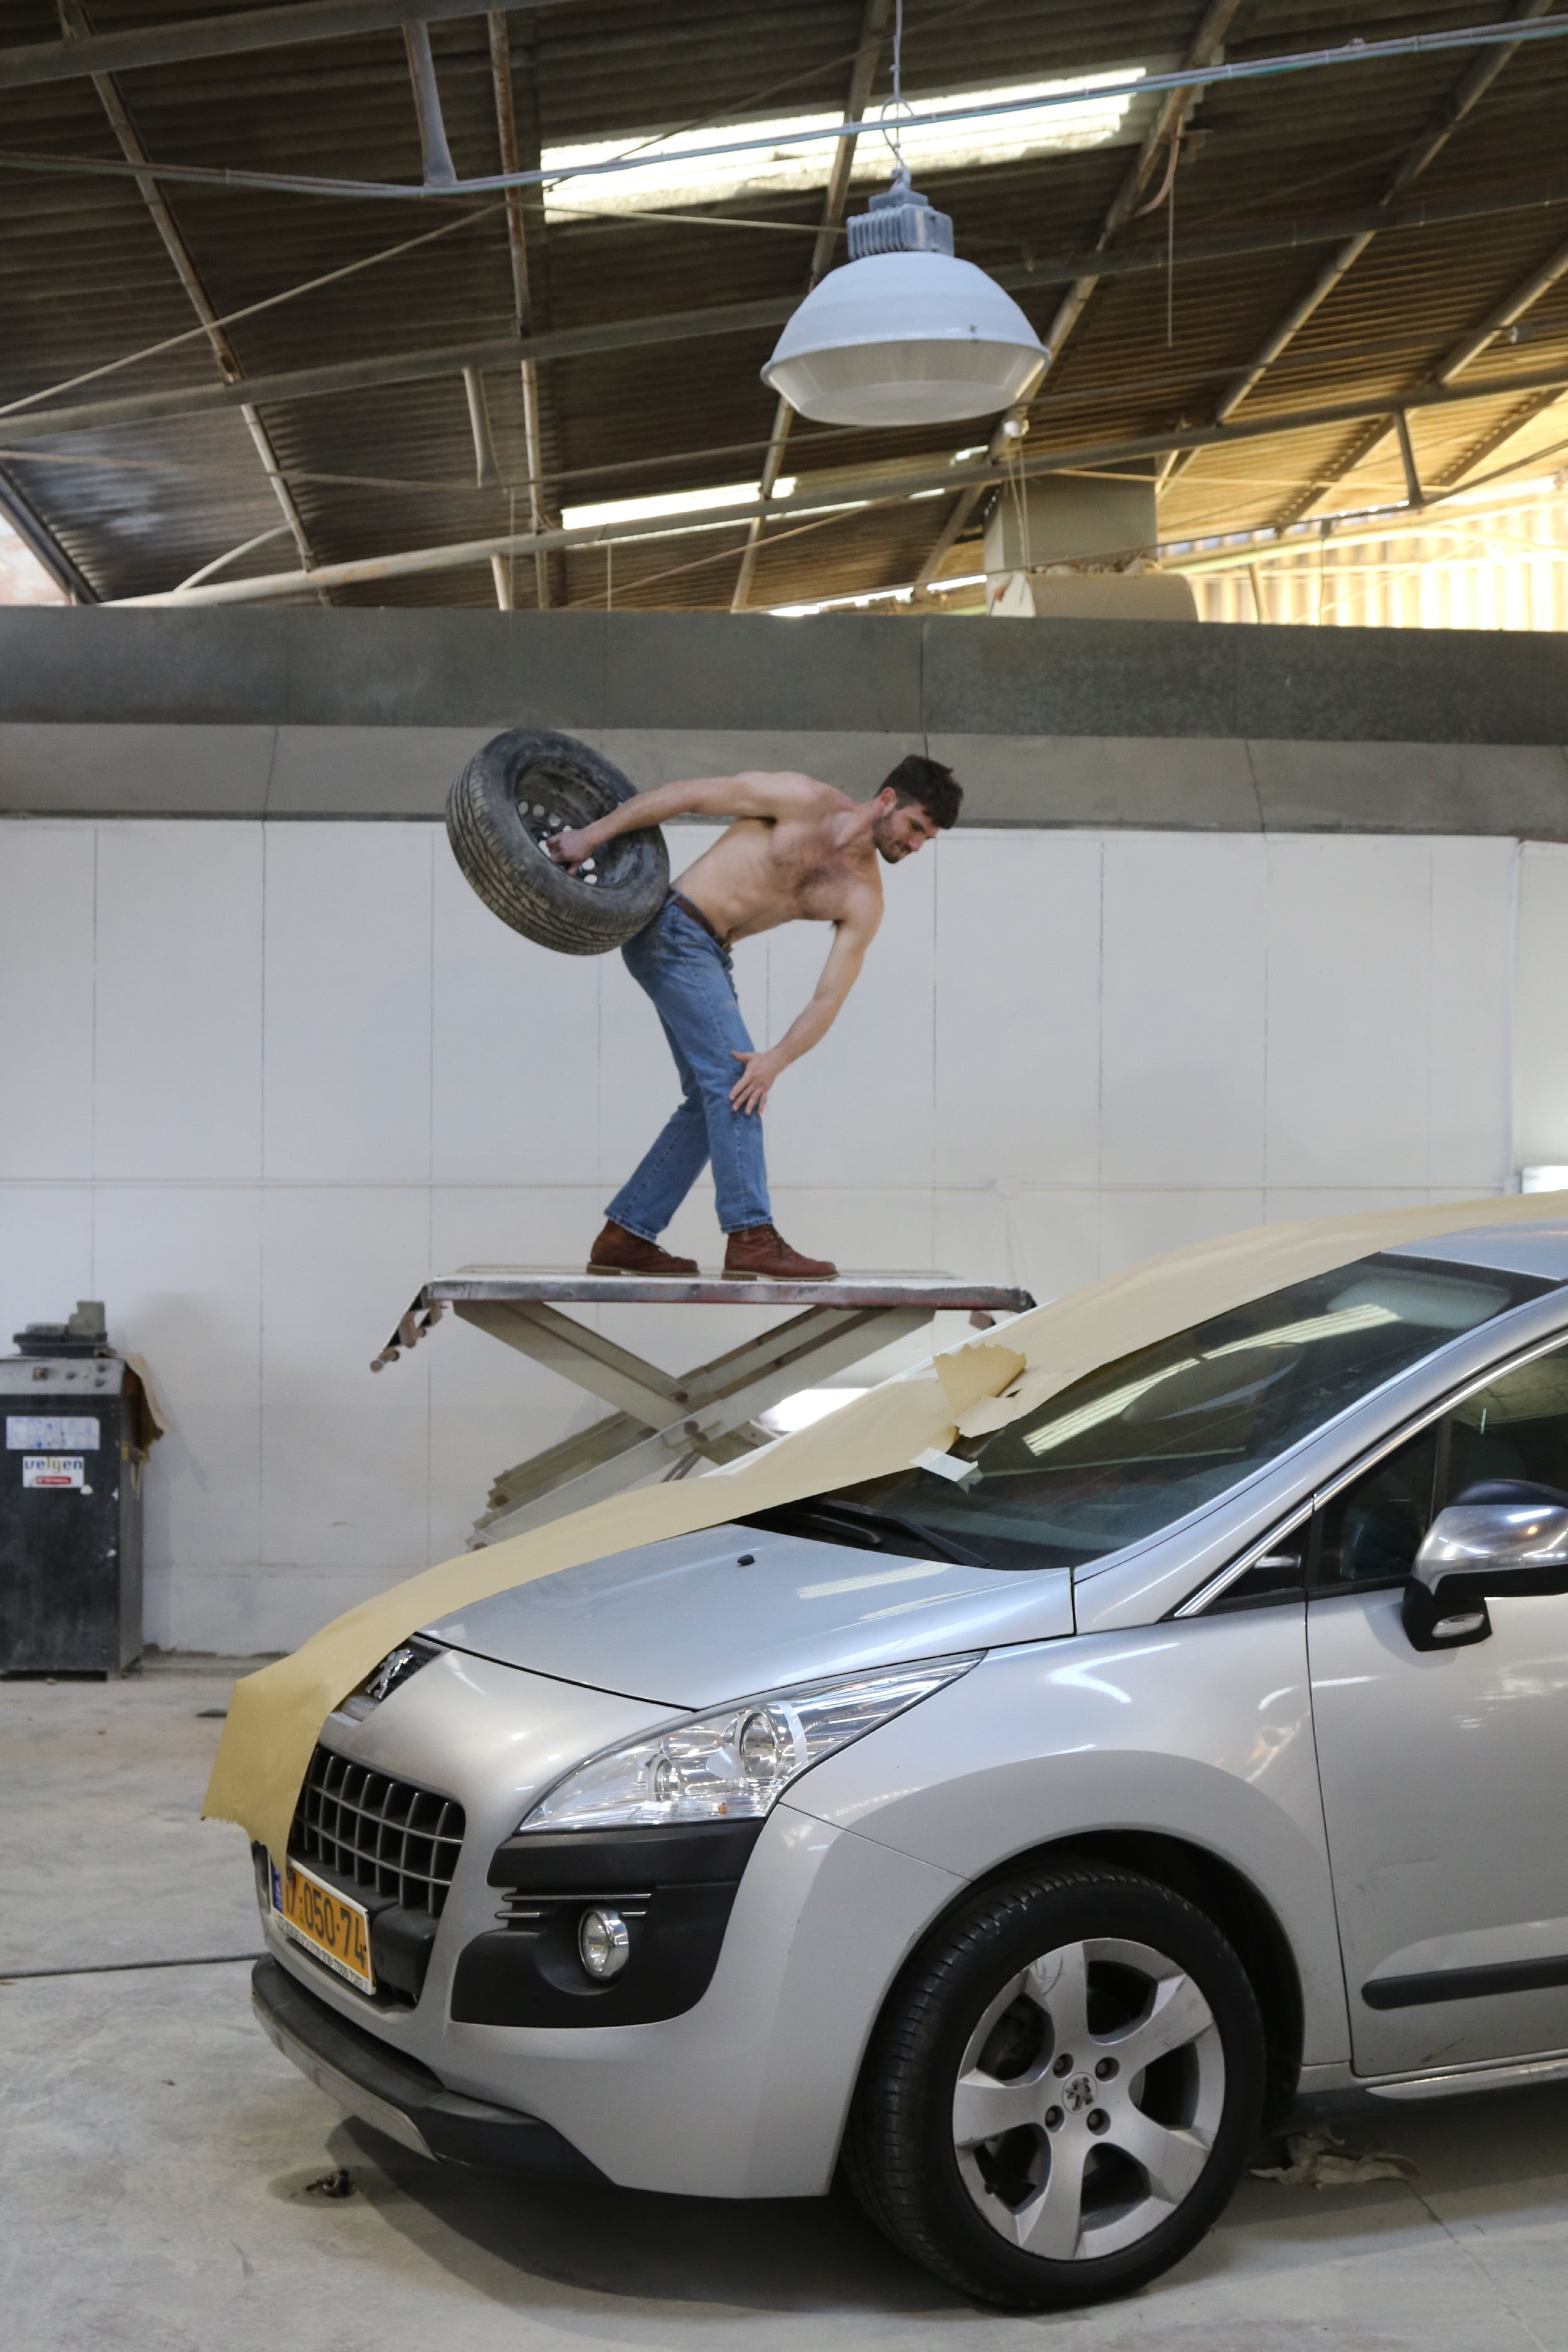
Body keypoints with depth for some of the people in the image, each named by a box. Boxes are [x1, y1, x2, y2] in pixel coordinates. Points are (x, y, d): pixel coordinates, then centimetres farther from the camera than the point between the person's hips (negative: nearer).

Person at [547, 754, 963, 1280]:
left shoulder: (863, 901, 0)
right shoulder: (805, 802, -15)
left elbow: (828, 1000, -7)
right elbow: (690, 794, -12)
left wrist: (777, 1059, -24)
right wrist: (593, 834, -14)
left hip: (709, 955, 8)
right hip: (671, 927, -8)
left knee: (713, 1098, 7)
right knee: (731, 1078, -16)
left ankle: (625, 1236, 13)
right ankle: (751, 1237, -19)